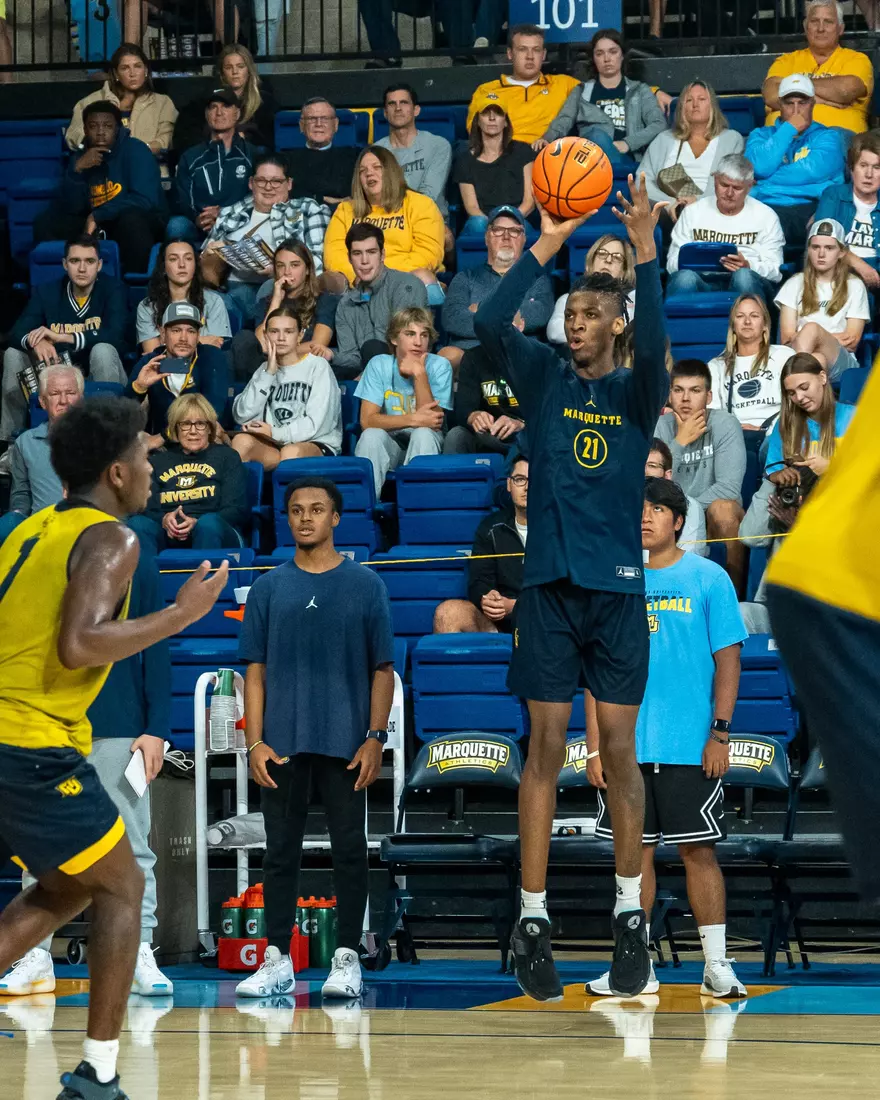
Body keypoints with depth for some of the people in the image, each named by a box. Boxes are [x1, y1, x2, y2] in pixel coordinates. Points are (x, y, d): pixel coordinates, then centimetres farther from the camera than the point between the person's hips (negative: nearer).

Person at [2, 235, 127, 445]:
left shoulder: (112, 289, -11)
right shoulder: (46, 291, -2)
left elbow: (115, 336, -27)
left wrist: (62, 337, -32)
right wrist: (36, 342, -38)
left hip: (100, 375, -3)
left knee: (102, 350, -33)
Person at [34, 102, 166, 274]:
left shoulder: (135, 150, -10)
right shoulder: (79, 158, 4)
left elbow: (146, 200, -21)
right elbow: (68, 208, -3)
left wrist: (97, 216, -21)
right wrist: (76, 170, -19)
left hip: (144, 224, -5)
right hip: (98, 228, 5)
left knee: (130, 218, -39)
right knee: (44, 223, -10)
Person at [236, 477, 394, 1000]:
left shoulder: (365, 585, 4)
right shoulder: (269, 588, 8)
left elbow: (383, 669, 3)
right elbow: (256, 669, 8)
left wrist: (375, 739, -6)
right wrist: (255, 742, -1)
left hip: (346, 743, -2)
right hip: (283, 744, 2)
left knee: (349, 850, 0)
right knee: (281, 853, 4)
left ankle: (347, 959, 6)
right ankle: (277, 960, 9)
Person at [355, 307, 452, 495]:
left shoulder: (439, 366, -6)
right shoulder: (378, 365, -4)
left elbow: (432, 421, -16)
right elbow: (367, 420, -13)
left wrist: (419, 374, -24)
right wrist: (413, 419, -24)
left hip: (423, 444, 0)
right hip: (387, 442, 0)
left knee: (423, 434, -33)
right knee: (372, 435, -31)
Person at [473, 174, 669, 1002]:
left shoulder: (636, 393, 4)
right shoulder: (544, 380, 6)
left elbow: (653, 347, -19)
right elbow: (488, 325, -11)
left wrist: (645, 251, -27)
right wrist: (545, 247, -17)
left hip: (618, 589, 0)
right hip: (549, 587, 0)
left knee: (620, 748, 1)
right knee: (546, 747, -1)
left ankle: (629, 914, 9)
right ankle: (533, 919, 0)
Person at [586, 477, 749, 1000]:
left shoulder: (709, 579, 0)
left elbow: (728, 659, 0)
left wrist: (720, 732, -8)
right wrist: (596, 745, 3)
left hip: (691, 747, -3)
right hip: (628, 747, 3)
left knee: (699, 851, -1)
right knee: (635, 851, 6)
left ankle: (717, 965, 3)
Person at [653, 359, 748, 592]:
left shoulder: (725, 424, -11)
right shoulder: (658, 427, -5)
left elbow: (729, 488, -21)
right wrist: (680, 442, -21)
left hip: (717, 520, -2)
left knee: (722, 508, -35)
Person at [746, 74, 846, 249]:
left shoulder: (827, 136, 17)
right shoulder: (761, 135, 24)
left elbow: (813, 171, -4)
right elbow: (760, 167, 1)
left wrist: (760, 186, 1)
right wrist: (789, 129, 6)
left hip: (812, 208, -1)